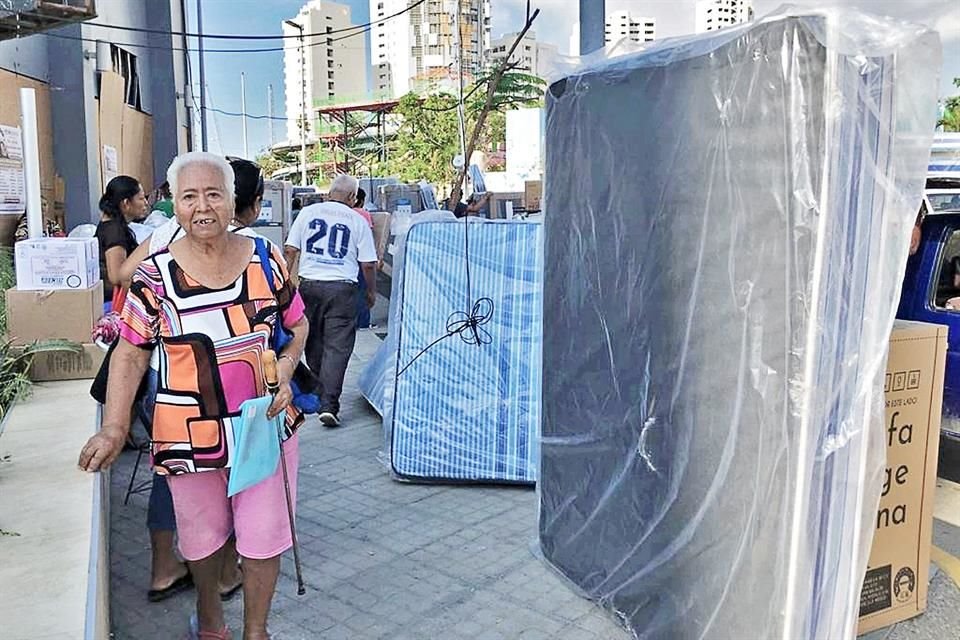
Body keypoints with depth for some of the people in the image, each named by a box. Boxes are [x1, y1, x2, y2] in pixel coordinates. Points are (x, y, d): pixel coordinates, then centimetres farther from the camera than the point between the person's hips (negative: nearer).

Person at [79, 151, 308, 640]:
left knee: (264, 534, 9)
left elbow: (297, 325, 9)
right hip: (190, 433, -1)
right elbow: (131, 353, -3)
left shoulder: (266, 261, -4)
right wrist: (114, 426, -10)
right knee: (202, 533, 17)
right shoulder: (154, 275, -9)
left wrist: (285, 368, -9)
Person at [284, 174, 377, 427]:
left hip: (309, 284, 3)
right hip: (341, 287, -3)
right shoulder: (358, 221, 2)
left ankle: (318, 394, 30)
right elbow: (368, 264, 2)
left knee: (313, 343, 17)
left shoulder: (308, 212, 7)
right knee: (337, 347, -2)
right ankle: (328, 404, -9)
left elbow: (290, 251, 4)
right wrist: (371, 291, 16)